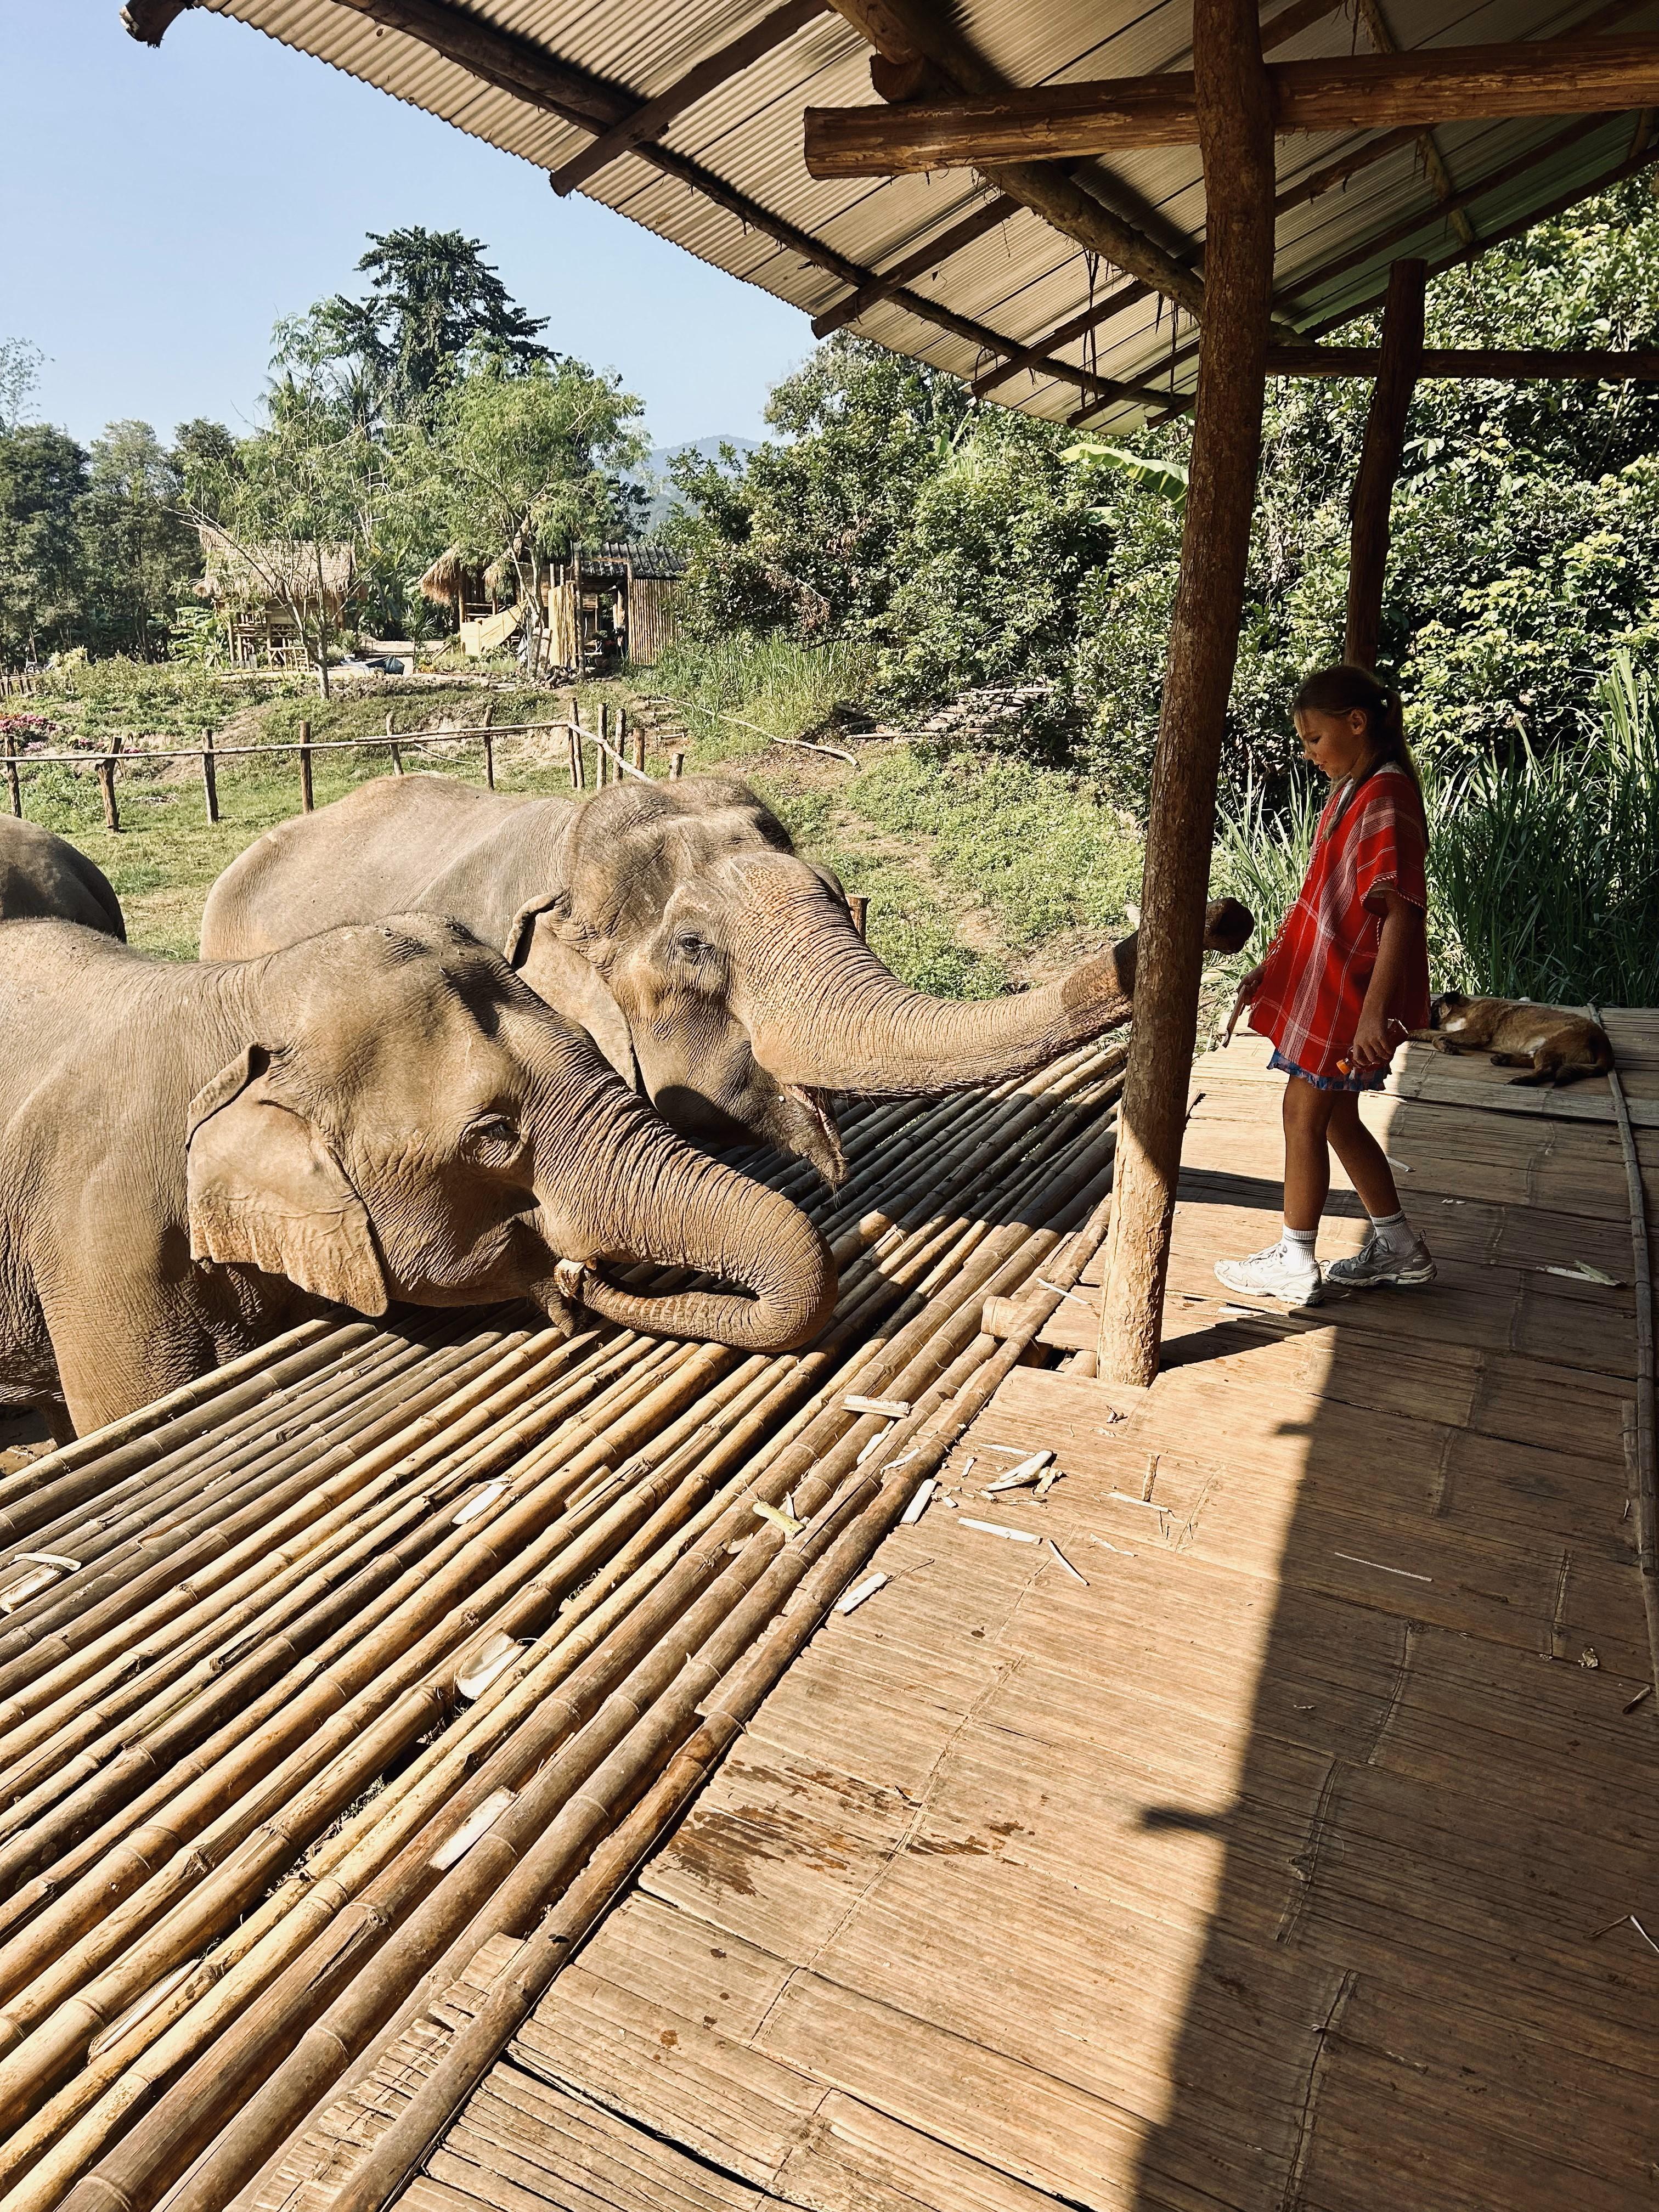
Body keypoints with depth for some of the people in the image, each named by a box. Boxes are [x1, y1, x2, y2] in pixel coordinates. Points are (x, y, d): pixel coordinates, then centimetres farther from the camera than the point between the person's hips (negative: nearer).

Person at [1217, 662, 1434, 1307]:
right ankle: (1400, 1251, 28)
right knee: (1335, 1117, 16)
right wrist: (1270, 966, 19)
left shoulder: (1387, 798, -19)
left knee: (1304, 1114, 1)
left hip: (1348, 990, -10)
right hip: (1320, 981, 10)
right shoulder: (1349, 792, 12)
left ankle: (1294, 1265, 14)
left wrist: (1374, 1009, -29)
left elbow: (1402, 913, -25)